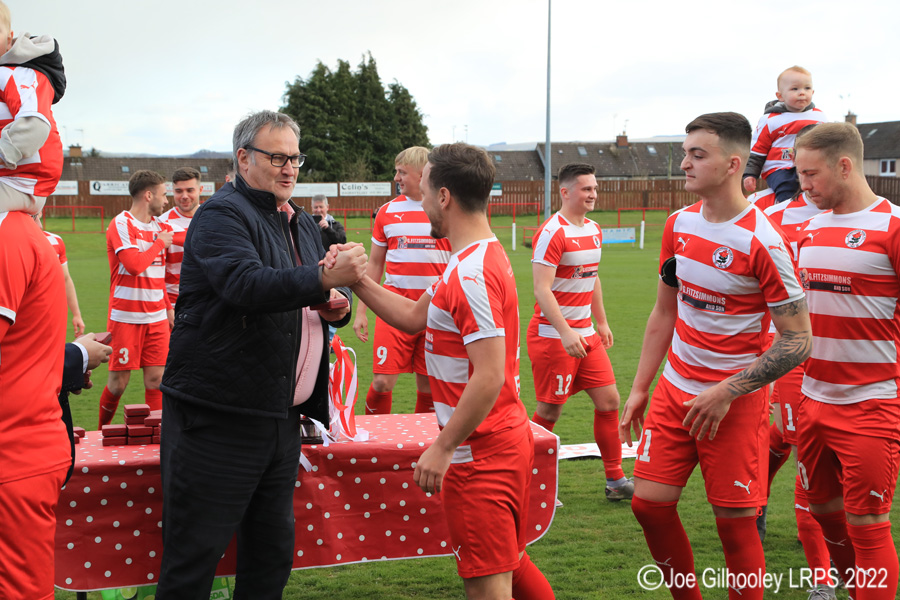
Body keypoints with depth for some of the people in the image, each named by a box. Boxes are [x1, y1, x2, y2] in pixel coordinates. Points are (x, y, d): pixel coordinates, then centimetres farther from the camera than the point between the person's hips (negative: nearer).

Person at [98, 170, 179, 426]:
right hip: (126, 316, -6)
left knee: (156, 379, 1)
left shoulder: (159, 227, 13)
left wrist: (168, 307, 15)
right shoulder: (121, 224, -9)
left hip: (156, 317, 6)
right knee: (119, 381, 1)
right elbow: (134, 264, -23)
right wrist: (159, 243, -9)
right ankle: (101, 432, 21)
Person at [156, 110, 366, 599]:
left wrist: (337, 306, 3)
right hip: (218, 418, -8)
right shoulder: (222, 215, -8)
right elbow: (246, 284, -26)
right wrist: (324, 279, -35)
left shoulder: (303, 224, 19)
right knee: (192, 561, -3)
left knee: (272, 558, 14)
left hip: (282, 418, 8)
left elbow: (321, 297, 27)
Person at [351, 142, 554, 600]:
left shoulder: (472, 274, -22)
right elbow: (414, 317, 19)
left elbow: (489, 377, -26)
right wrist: (357, 280, 11)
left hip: (479, 452, -10)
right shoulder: (481, 257, 11)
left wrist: (442, 449, -21)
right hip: (507, 440, 10)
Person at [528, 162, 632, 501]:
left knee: (609, 400, 5)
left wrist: (601, 322, 22)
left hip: (585, 334, 8)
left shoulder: (594, 230, 11)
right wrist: (566, 333, -26)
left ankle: (615, 479, 15)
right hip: (552, 334, -8)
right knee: (549, 411, -1)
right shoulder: (552, 233, -16)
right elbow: (542, 289, -21)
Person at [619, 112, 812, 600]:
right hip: (675, 391, 6)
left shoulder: (761, 242, -17)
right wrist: (639, 388, 12)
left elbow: (798, 341, -15)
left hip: (736, 400, -6)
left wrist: (726, 392, -16)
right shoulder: (679, 224, 4)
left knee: (734, 521, 0)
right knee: (649, 502, 6)